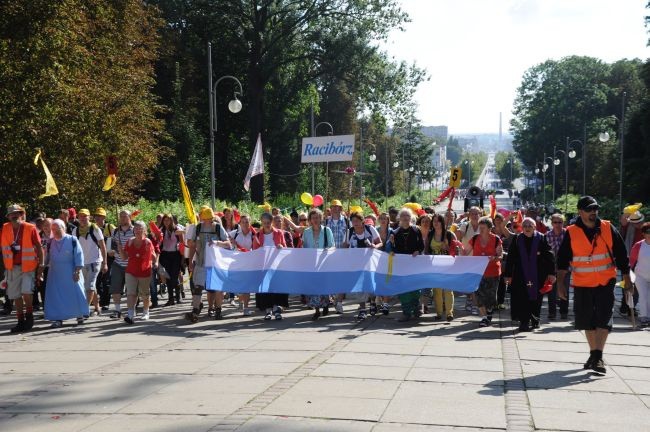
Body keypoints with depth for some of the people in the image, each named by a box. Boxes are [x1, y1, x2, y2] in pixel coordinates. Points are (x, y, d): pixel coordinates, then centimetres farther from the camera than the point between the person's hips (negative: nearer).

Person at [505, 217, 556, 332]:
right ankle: (524, 321, 1)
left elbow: (548, 256, -2)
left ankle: (535, 320, 21)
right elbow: (510, 258, 4)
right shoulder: (517, 239, 2)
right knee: (522, 299, -4)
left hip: (538, 276, -1)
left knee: (536, 299, 6)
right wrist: (508, 274, 2)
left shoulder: (541, 238, -2)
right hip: (521, 276, 1)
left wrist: (551, 273, -5)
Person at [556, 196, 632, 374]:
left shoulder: (608, 228, -2)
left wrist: (626, 278, 4)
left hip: (606, 283, -1)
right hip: (582, 285, 1)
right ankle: (593, 353, 27)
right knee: (588, 321, 10)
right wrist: (560, 283, -7)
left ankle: (598, 357, -12)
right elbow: (562, 259, -1)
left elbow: (621, 254, 4)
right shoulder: (571, 233, -4)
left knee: (603, 319, -10)